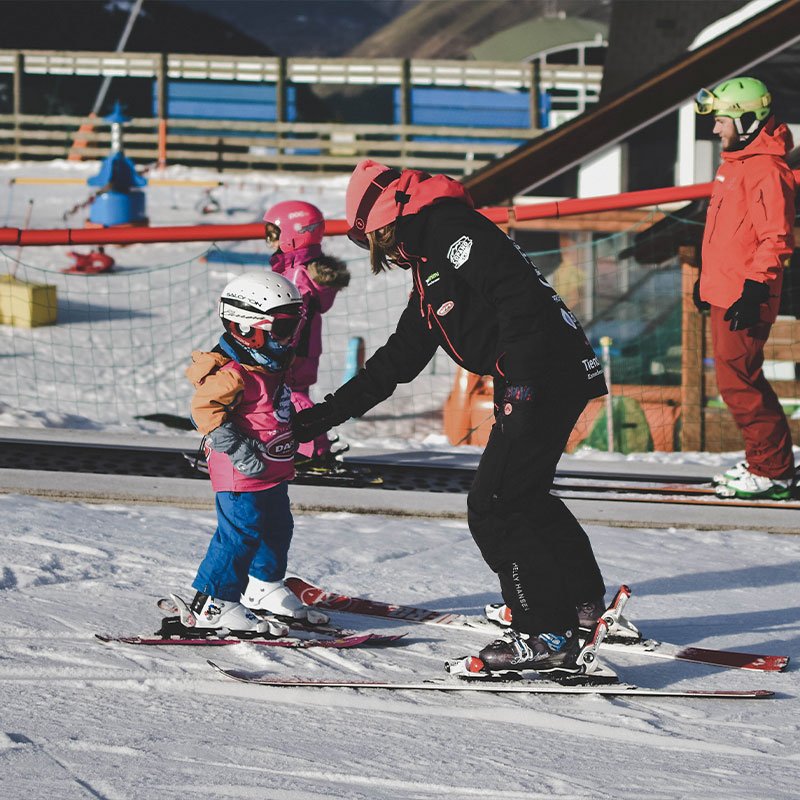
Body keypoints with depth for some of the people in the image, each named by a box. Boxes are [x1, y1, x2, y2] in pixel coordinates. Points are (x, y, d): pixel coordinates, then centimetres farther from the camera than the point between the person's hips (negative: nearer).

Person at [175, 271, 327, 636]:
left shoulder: (270, 367, 13)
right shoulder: (232, 373, -21)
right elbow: (205, 408, -27)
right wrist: (238, 449, -29)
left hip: (272, 473, 10)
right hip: (241, 477, -10)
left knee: (277, 528, 20)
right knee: (240, 535, -10)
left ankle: (264, 589, 39)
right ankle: (212, 606, -5)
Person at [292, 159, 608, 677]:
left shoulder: (452, 230, -9)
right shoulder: (428, 269, 24)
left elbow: (520, 297, -21)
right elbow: (398, 358, 28)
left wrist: (522, 381, -26)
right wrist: (327, 414, 27)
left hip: (549, 375, -11)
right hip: (525, 385, 11)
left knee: (495, 507, -11)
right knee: (527, 497, 26)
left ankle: (547, 636, -10)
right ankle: (584, 603, 43)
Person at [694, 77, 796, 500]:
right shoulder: (735, 163, 15)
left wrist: (753, 290, -24)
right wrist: (707, 277, 29)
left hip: (746, 300, -10)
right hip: (724, 291, 10)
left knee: (738, 382, -9)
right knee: (739, 378, 14)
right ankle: (766, 461, 22)